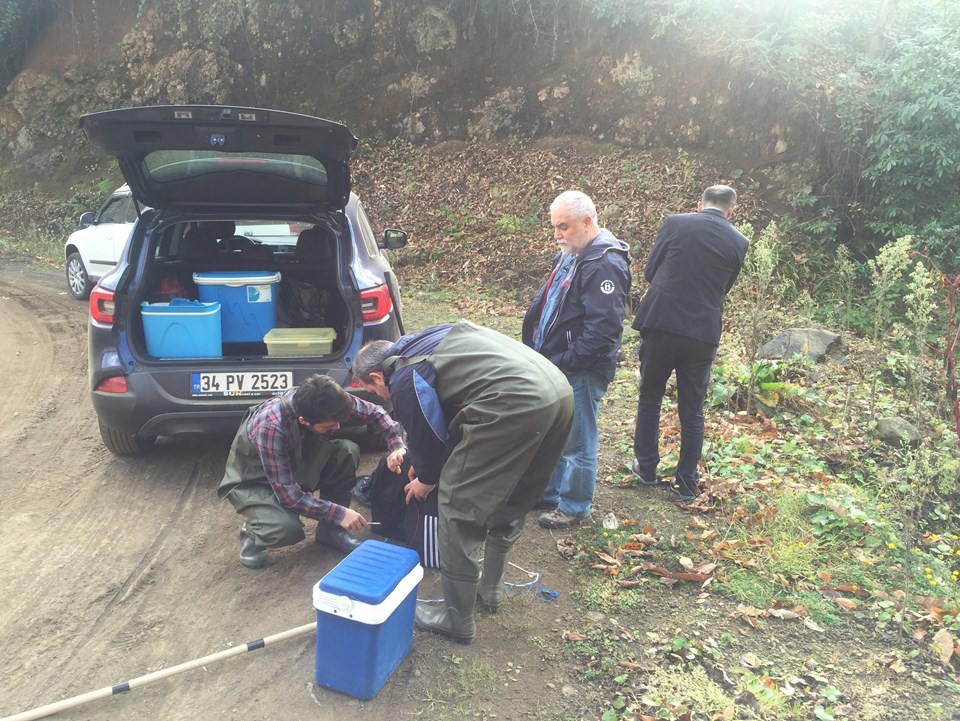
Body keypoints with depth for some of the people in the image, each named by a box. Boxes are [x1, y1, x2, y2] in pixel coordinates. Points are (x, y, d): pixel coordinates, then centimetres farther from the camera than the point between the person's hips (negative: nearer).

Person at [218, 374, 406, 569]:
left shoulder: (317, 400, -22)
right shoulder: (270, 427, -38)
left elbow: (372, 410, -9)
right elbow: (287, 493, -35)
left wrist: (396, 445, -24)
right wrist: (338, 513, -35)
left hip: (295, 467, 6)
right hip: (252, 481, -6)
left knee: (347, 451, -18)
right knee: (288, 529, -34)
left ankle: (330, 529, -2)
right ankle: (253, 532, 2)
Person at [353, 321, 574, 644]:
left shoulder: (404, 379, 3)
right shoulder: (424, 345, 30)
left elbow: (430, 434, 10)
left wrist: (426, 479, 30)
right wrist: (426, 464, 44)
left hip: (515, 403, -10)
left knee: (458, 504, 4)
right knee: (511, 503, 25)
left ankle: (457, 620, 15)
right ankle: (491, 588, 41)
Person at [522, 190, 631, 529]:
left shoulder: (605, 264, -20)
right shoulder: (571, 255, 12)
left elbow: (603, 330, -26)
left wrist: (563, 363, -21)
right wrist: (540, 354, 12)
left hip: (581, 373, -9)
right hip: (555, 365, 10)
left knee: (577, 443, 5)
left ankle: (574, 507, 22)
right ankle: (549, 493, 37)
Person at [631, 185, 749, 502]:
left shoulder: (675, 223, -3)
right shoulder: (739, 242, 1)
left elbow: (650, 271, 5)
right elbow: (724, 287, 12)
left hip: (661, 323, -1)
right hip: (703, 332, 1)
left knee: (650, 397, 17)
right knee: (692, 411, 12)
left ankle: (646, 467, 26)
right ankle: (687, 483, 19)